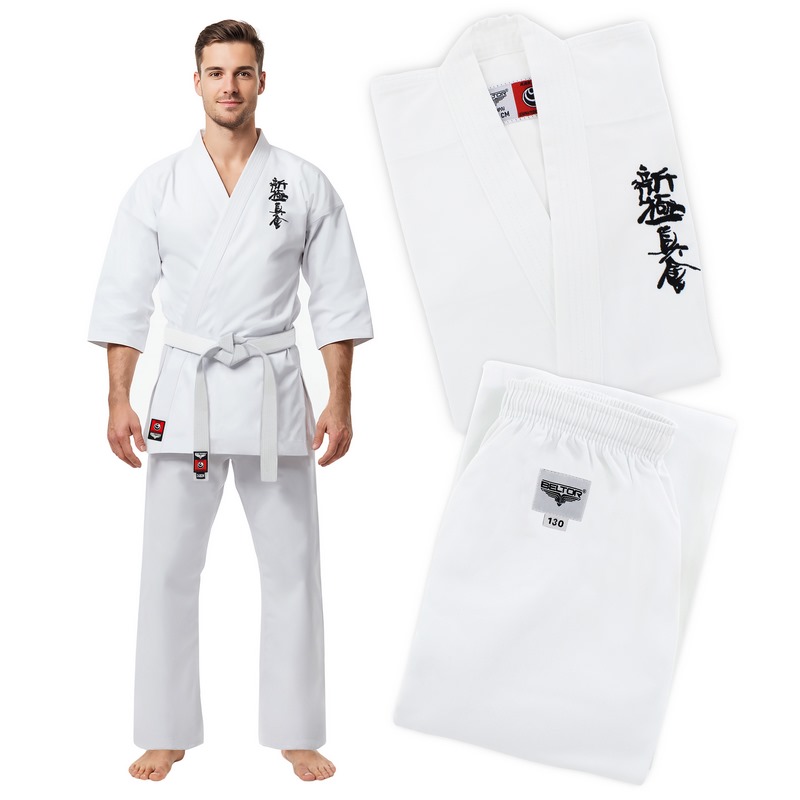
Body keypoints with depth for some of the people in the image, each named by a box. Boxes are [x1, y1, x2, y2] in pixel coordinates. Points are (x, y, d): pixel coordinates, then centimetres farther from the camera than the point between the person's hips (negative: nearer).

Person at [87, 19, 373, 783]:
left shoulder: (305, 184, 2)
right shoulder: (157, 185, 4)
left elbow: (338, 300, 3)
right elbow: (124, 299, 4)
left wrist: (340, 401, -3)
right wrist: (118, 400, -3)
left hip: (275, 389, 0)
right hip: (186, 389, 1)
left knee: (291, 567, 5)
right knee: (169, 567, 4)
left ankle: (295, 733, 19)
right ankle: (166, 734, 18)